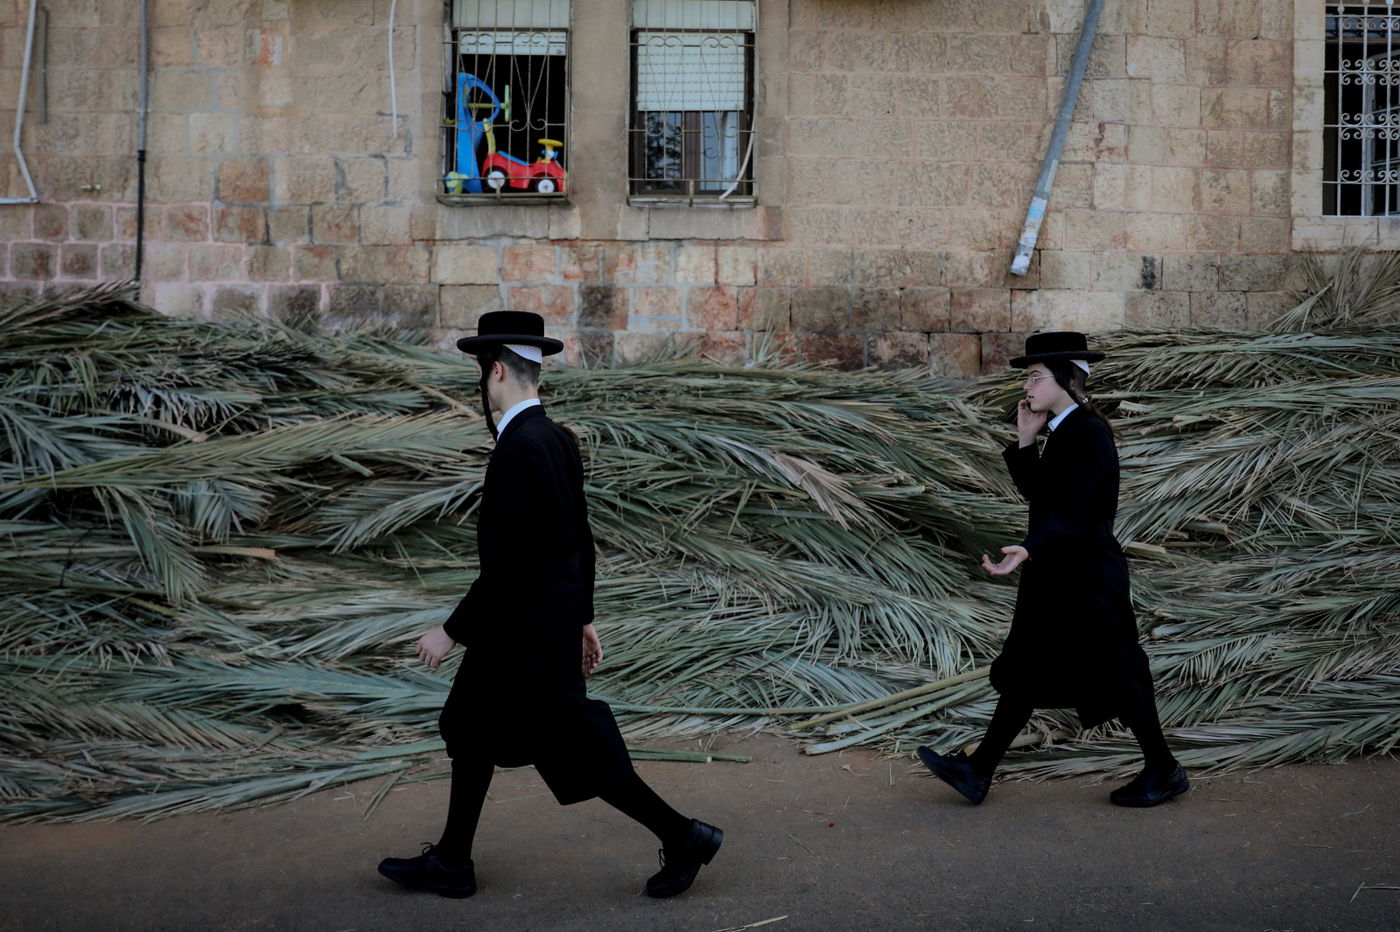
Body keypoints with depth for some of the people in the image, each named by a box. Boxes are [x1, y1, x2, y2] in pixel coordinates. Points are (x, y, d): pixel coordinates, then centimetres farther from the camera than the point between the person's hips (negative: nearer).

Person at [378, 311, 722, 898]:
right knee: (471, 732, 18)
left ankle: (682, 837, 13)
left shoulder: (520, 449, -25)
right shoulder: (557, 439, 4)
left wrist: (452, 632, -16)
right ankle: (450, 863, 29)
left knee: (580, 755, 2)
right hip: (549, 619, 10)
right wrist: (582, 617, 21)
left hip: (528, 637, -10)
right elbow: (580, 539, 12)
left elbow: (507, 567, -26)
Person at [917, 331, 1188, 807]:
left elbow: (1076, 511, -27)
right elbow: (1038, 493, 13)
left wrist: (1028, 549, -40)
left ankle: (1163, 772, 18)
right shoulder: (1064, 430, 11)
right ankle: (979, 771, 14)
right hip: (1056, 576, 10)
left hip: (1086, 579, -10)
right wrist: (1025, 440, 4)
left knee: (1114, 675, 2)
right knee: (1024, 672, 10)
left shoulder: (1089, 433, -18)